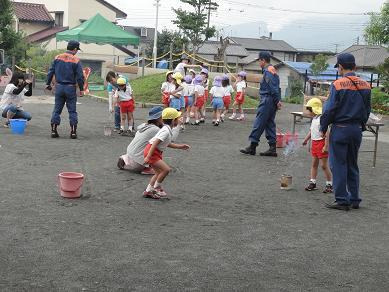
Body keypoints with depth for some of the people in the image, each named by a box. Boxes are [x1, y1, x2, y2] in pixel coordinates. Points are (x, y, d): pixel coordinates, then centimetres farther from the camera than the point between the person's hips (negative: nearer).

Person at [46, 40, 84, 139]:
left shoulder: (57, 58, 3)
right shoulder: (76, 60, -7)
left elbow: (51, 72, 4)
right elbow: (80, 77, -9)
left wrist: (48, 83, 14)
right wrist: (81, 89, 1)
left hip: (59, 87, 3)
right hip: (70, 88, -3)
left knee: (57, 109, 9)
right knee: (72, 111, 4)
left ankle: (53, 130, 7)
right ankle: (73, 131, 2)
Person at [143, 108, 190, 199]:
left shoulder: (167, 130, 11)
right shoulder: (166, 131, -20)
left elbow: (167, 143, 24)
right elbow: (155, 143, -27)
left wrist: (180, 146, 24)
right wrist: (148, 157, -31)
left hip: (156, 153, 11)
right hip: (151, 151, -11)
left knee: (159, 173, 16)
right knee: (166, 169, -16)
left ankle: (148, 191, 21)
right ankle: (157, 187, 0)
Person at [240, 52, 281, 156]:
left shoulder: (267, 71, -12)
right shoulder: (273, 70, 19)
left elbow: (273, 88, -18)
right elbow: (276, 88, 16)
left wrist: (277, 101, -17)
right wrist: (278, 100, 12)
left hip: (267, 100, -10)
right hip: (272, 102, 10)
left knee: (259, 123, -6)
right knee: (270, 123, 10)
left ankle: (252, 146, -3)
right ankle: (272, 148, 10)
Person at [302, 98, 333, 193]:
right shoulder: (314, 119, 10)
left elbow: (327, 133, -22)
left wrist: (326, 146, -25)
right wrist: (306, 140, 31)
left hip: (321, 143, -9)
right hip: (314, 143, 9)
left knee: (324, 165, -3)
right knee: (314, 164, 12)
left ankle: (329, 184, 6)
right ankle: (312, 183, 19)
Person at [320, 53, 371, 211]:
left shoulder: (338, 85, -13)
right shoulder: (365, 86, 4)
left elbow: (330, 109, -12)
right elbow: (367, 110, 11)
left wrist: (323, 128, -1)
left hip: (340, 128, -6)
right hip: (357, 129, 6)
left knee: (338, 165, 2)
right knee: (353, 165, 15)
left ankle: (342, 200, 2)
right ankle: (354, 199, 19)